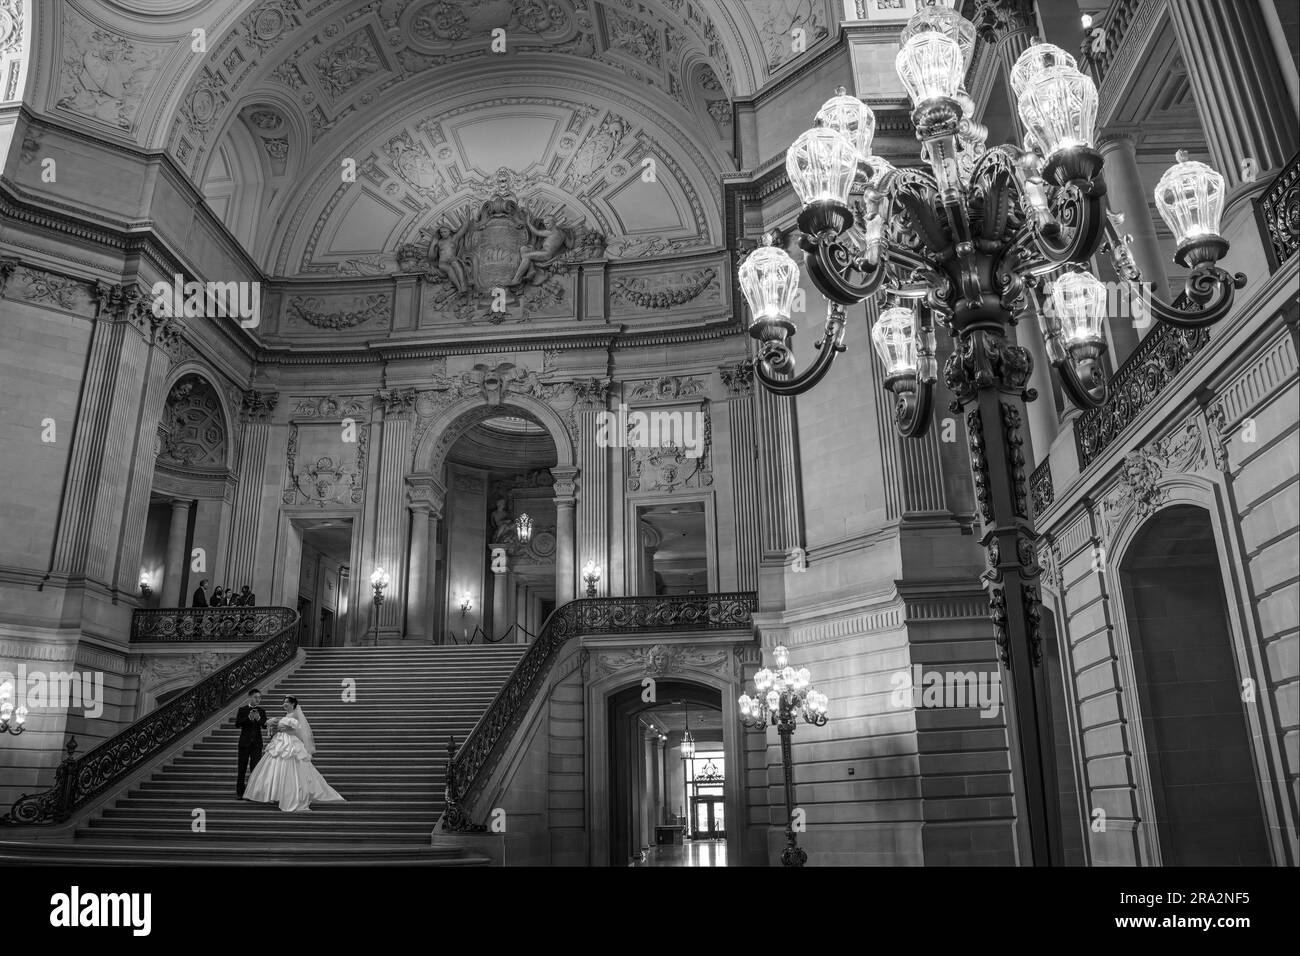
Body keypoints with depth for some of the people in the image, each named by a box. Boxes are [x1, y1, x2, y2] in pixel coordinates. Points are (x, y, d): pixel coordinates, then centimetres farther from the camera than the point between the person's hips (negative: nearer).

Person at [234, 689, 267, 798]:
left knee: (255, 768, -2)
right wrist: (248, 718, -22)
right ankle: (240, 791, 17)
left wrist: (259, 719, -21)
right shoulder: (242, 710, 0)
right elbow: (237, 724, -10)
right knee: (242, 767, 7)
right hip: (245, 742, -1)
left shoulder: (261, 711, 6)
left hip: (257, 743, 1)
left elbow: (265, 725, -2)